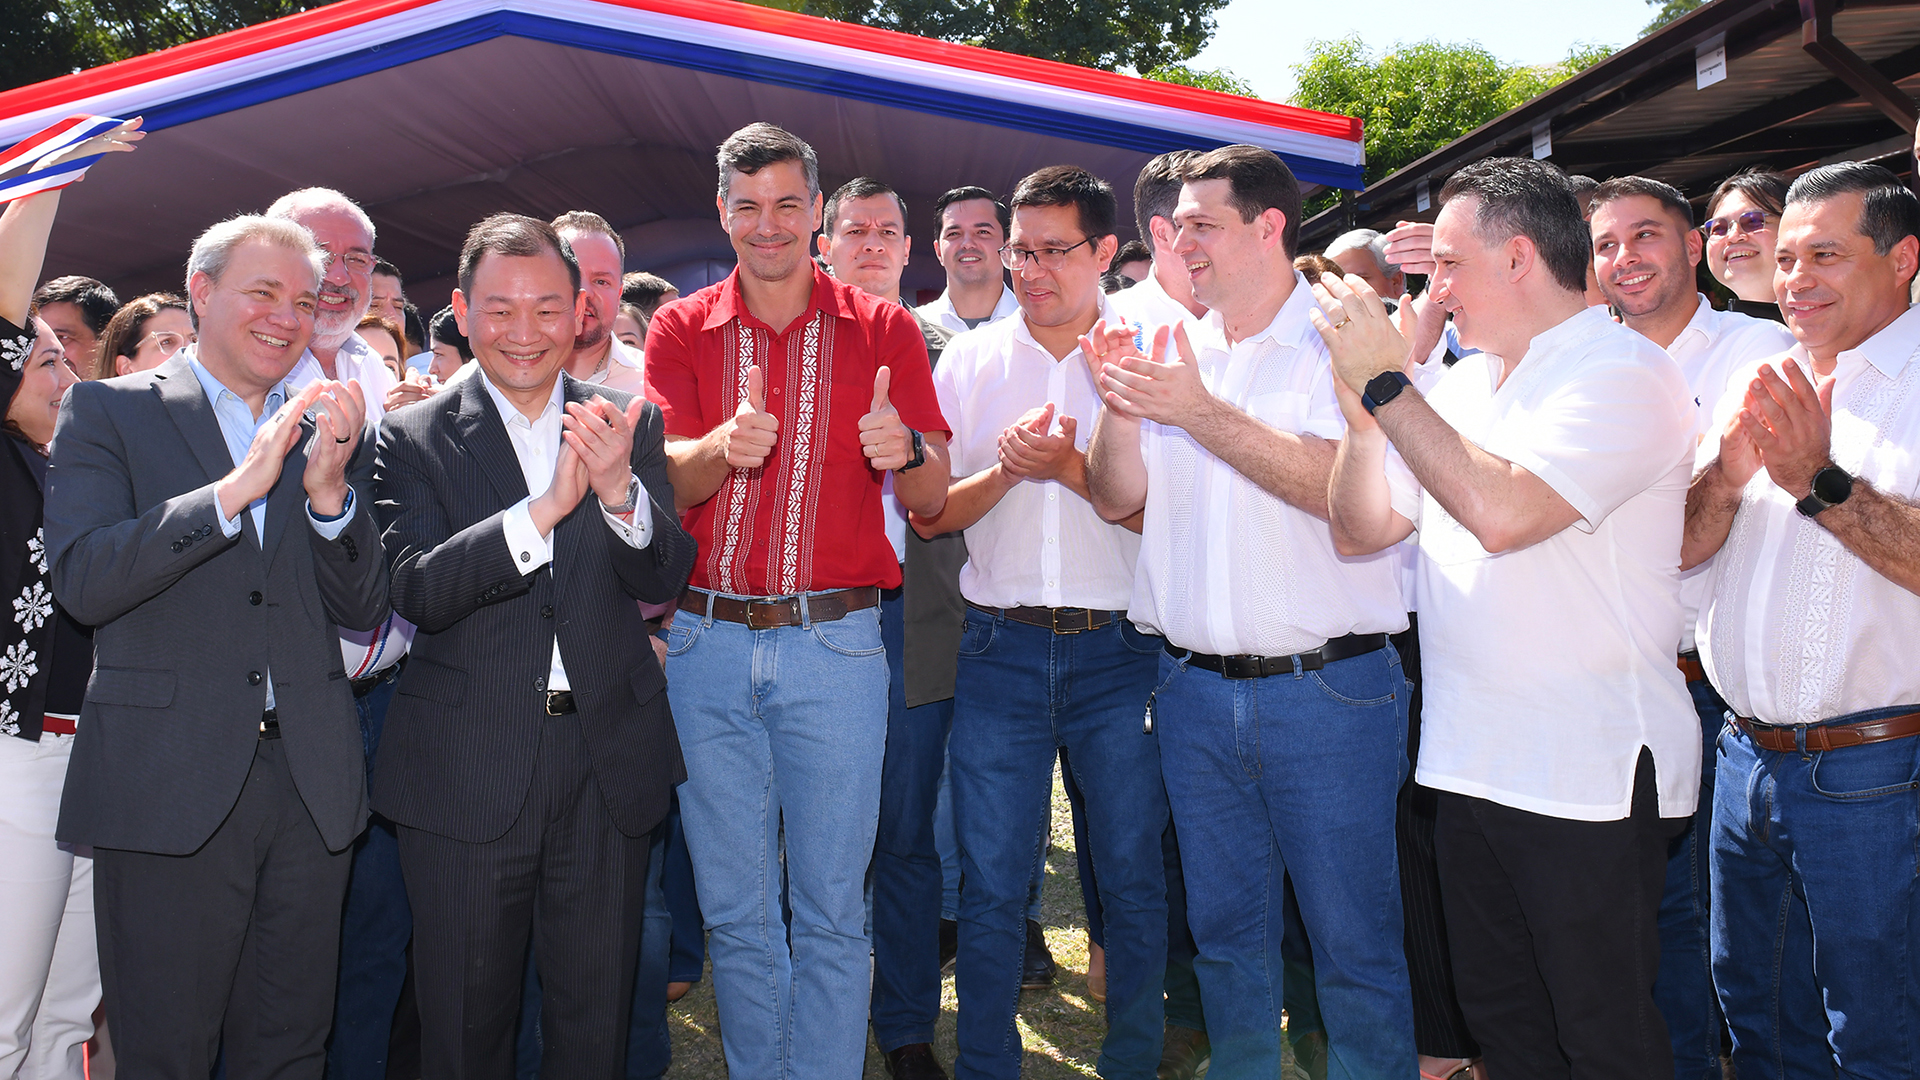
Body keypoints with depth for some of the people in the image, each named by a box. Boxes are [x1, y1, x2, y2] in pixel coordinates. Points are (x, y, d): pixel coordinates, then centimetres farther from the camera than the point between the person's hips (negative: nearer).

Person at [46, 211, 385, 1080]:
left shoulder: (330, 429, 11)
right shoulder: (108, 411, 2)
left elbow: (363, 610, 5)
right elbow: (80, 579, -12)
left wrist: (329, 491, -12)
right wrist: (237, 488, -21)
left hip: (311, 785, 3)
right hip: (167, 782, -3)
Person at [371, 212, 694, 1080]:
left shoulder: (629, 425, 4)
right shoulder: (412, 438, -2)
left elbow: (665, 577, -4)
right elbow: (414, 590, -15)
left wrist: (620, 489, -24)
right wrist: (547, 507, -27)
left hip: (608, 768, 2)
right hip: (467, 775, -1)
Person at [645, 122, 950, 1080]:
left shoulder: (882, 329, 4)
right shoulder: (680, 330, 7)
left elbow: (932, 498, 1)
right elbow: (668, 478, -4)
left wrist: (905, 449, -22)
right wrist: (723, 445, -27)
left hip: (836, 643, -1)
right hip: (707, 644, 2)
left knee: (831, 910, 4)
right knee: (735, 910, 11)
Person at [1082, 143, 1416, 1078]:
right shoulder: (1169, 351, 9)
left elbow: (1351, 489, -20)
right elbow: (1116, 500, 7)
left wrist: (1200, 413, -23)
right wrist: (1121, 414, -12)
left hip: (1325, 690, -4)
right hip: (1193, 687, 5)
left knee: (1354, 944, 5)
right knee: (1226, 932, 17)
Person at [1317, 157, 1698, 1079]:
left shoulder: (1623, 373, -12)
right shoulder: (1459, 387, 12)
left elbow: (1502, 511, -28)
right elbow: (1360, 529, 9)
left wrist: (1384, 381, -20)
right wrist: (1362, 412, -8)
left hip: (1589, 776, -7)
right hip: (1470, 762, 7)